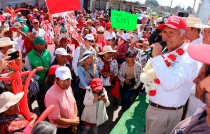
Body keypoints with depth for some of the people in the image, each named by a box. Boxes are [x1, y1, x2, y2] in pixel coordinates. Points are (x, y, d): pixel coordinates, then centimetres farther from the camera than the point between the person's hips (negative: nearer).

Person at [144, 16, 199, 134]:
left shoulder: (188, 59, -20)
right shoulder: (164, 53, 3)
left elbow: (170, 84, -35)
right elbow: (144, 77, 10)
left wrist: (157, 57, -30)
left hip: (166, 113, -7)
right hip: (152, 107, 7)